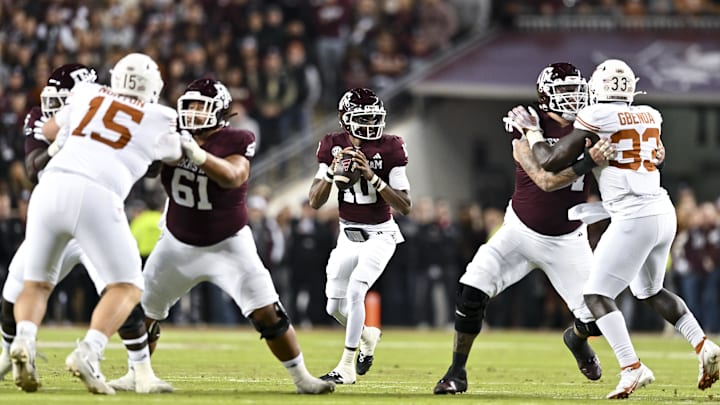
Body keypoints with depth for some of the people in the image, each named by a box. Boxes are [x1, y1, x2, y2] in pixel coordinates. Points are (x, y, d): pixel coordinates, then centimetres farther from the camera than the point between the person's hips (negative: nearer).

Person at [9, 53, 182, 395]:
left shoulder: (86, 95, 24)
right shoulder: (158, 120, 18)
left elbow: (49, 131, 42)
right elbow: (173, 156, 40)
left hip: (51, 187, 3)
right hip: (95, 196, -3)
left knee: (37, 283, 19)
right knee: (127, 287, 11)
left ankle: (24, 340, -12)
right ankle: (88, 353, -14)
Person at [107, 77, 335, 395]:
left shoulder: (235, 142, -18)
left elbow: (232, 177, -36)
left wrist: (196, 153, -47)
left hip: (228, 245, -3)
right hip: (179, 245, 3)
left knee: (267, 313, -10)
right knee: (144, 309, 6)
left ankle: (301, 376, 2)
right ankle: (136, 374, 25)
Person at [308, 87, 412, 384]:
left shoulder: (389, 149, -15)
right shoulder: (334, 146, -5)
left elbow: (405, 206, -18)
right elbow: (315, 202, -6)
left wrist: (372, 176, -29)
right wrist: (332, 171, -23)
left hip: (379, 235, -4)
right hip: (348, 234, 4)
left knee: (354, 291, -23)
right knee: (335, 307, 7)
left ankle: (347, 367, -14)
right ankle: (367, 336, 40)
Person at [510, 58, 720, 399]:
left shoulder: (595, 119, -7)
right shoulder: (649, 116, 12)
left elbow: (551, 162, -4)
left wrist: (531, 132, 11)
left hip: (633, 218, -7)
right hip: (664, 213, 7)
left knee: (597, 294, 0)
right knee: (649, 290, 26)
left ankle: (632, 368, -12)